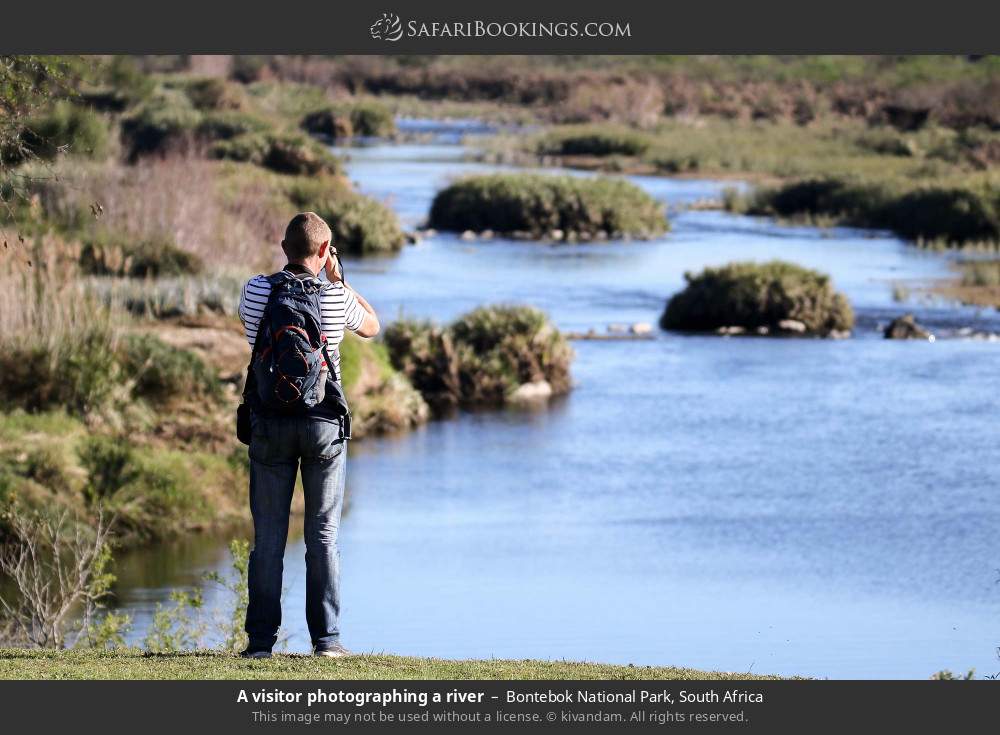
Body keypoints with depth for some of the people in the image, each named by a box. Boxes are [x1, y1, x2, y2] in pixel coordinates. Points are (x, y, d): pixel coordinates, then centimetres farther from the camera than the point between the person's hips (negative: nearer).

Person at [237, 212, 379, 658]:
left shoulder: (255, 291, -4)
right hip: (324, 421, -1)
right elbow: (371, 326, 14)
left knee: (268, 535, 4)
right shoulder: (335, 298, -7)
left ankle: (261, 638, 2)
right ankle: (326, 638, 3)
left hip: (269, 422, 1)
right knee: (323, 533, 5)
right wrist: (337, 280, 16)